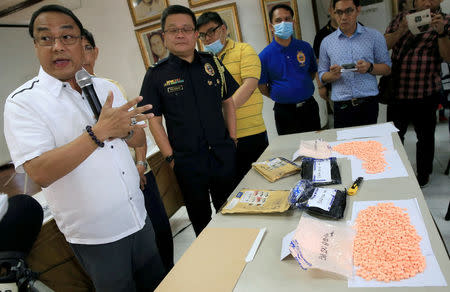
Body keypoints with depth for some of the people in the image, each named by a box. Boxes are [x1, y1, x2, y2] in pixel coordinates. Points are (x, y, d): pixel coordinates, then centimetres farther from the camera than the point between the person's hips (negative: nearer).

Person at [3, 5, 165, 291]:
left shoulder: (106, 87, 3)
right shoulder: (23, 101, -12)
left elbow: (140, 139, 7)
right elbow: (40, 173, -24)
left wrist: (124, 130, -16)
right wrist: (99, 131, -30)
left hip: (139, 218, 5)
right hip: (94, 237, -4)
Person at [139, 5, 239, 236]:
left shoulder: (213, 64, 4)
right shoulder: (156, 75, -4)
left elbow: (228, 102, 9)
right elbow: (154, 120, -3)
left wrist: (232, 140, 3)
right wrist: (170, 157, -8)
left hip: (223, 154, 3)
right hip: (188, 162, -2)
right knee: (200, 217, 16)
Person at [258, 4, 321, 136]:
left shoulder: (305, 47, 1)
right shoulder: (265, 55, -9)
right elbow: (262, 87, -3)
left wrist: (301, 89, 8)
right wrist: (280, 97, 4)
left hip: (309, 107, 3)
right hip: (284, 112, -3)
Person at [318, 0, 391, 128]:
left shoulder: (374, 36, 6)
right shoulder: (327, 42, 8)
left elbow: (387, 68, 8)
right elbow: (322, 76, 10)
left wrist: (370, 67, -12)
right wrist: (333, 75, -12)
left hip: (368, 104, 0)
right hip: (341, 107, 0)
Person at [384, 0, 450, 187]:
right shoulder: (402, 18, 8)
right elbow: (385, 45, -2)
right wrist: (402, 29, -18)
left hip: (425, 93, -2)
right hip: (397, 91, 2)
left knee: (425, 136, 11)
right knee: (394, 135, 13)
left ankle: (423, 175, 30)